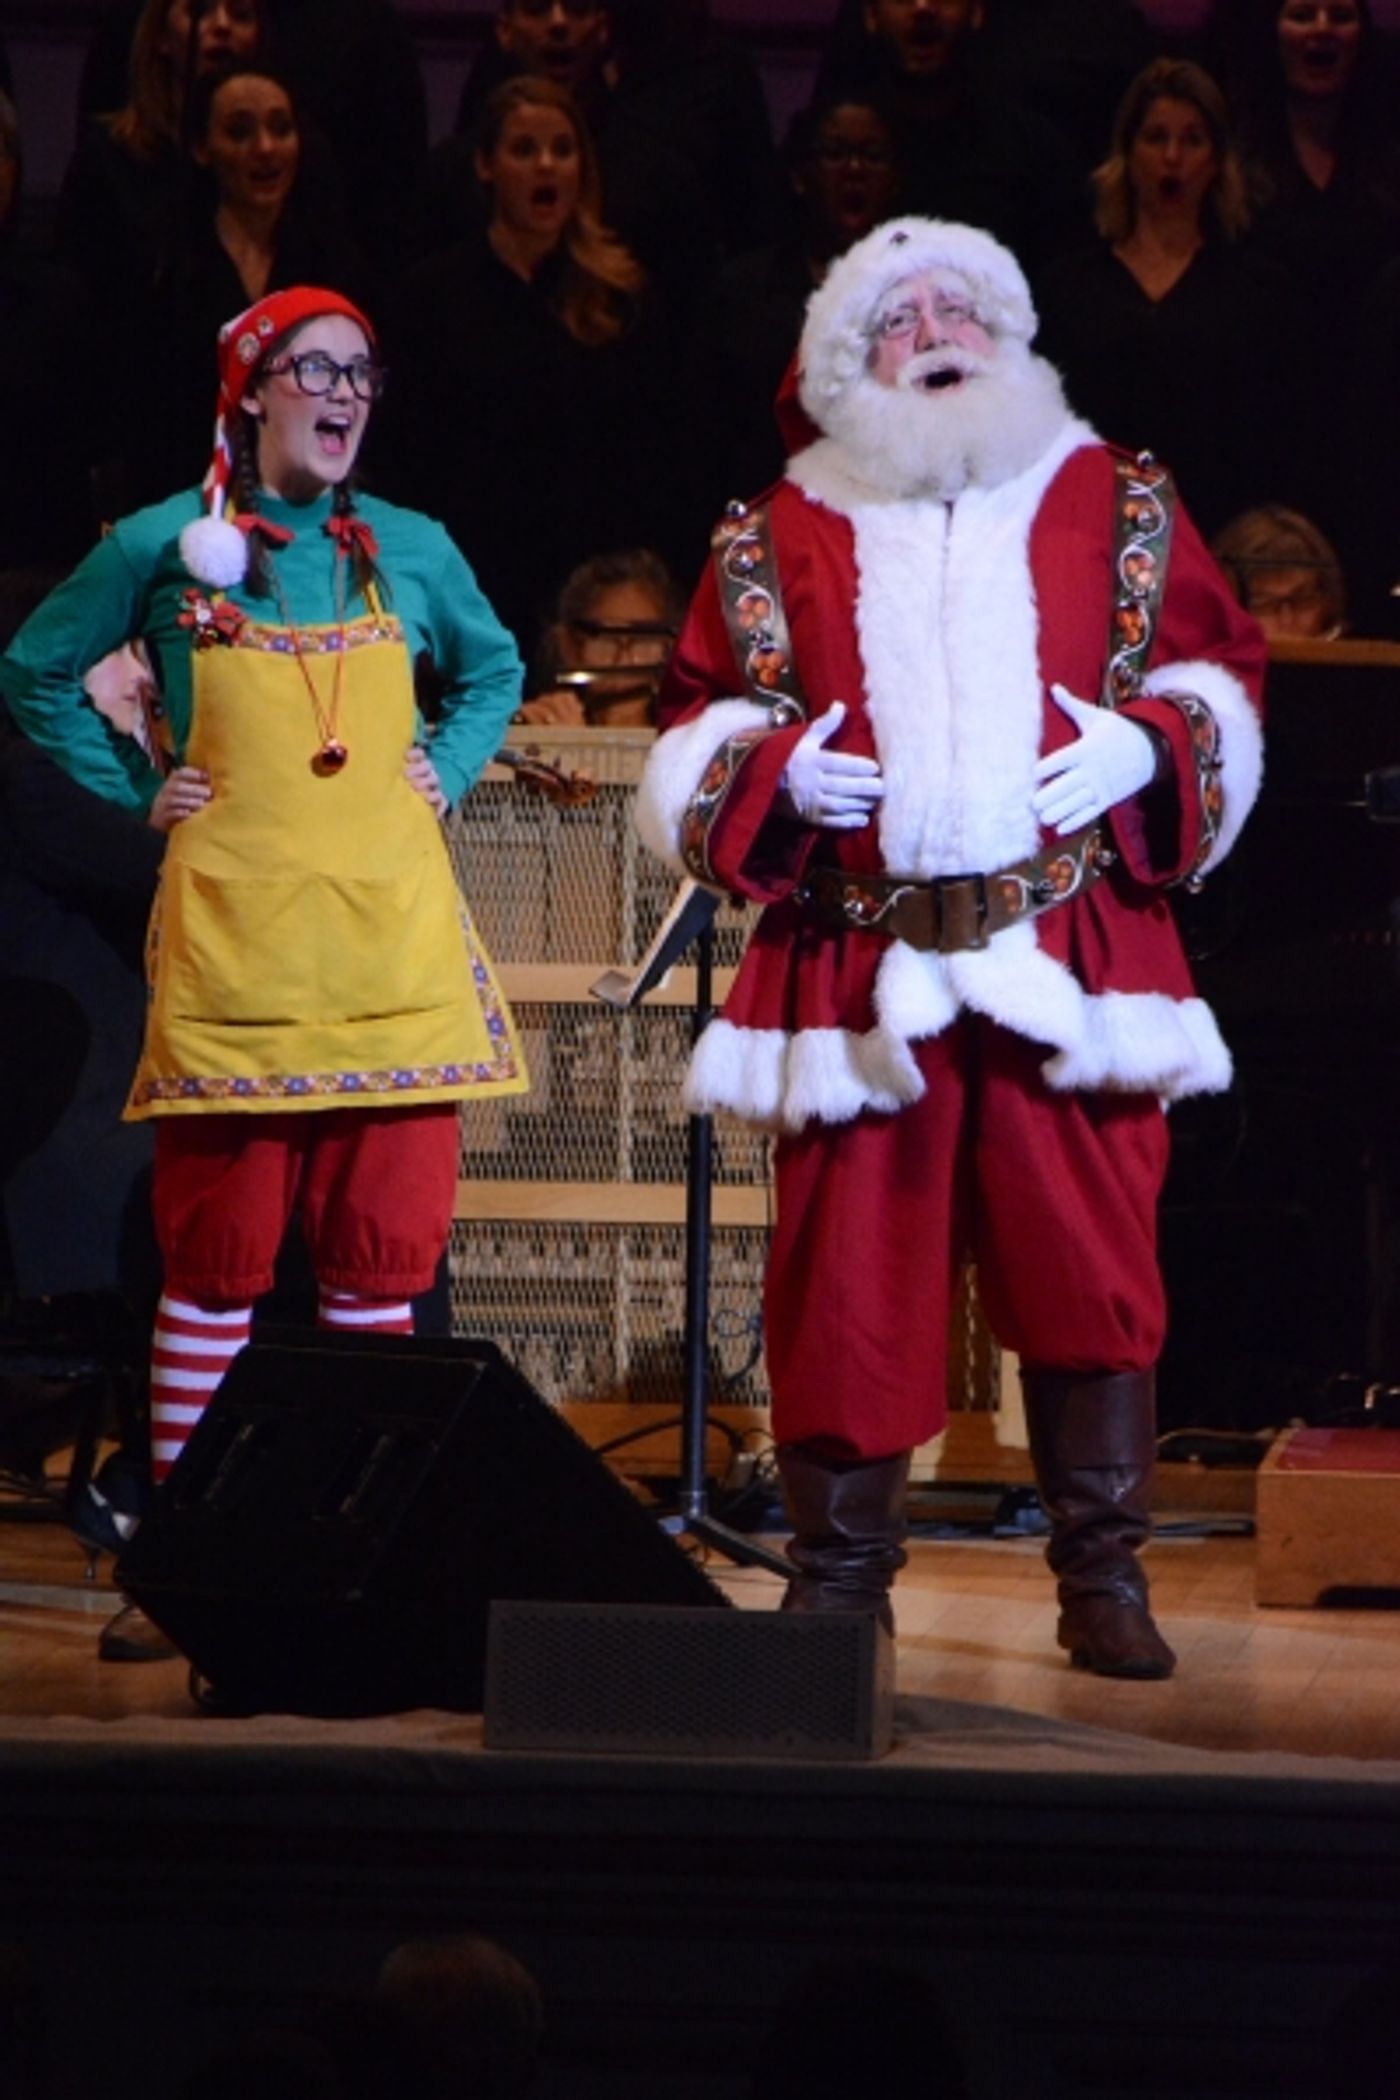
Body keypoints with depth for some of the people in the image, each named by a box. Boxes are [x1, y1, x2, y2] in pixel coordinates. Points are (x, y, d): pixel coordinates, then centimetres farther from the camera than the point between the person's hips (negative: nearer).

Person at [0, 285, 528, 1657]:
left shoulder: (410, 552, 10)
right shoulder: (166, 549, 2)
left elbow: (493, 669, 28)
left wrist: (447, 770, 12)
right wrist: (137, 791, 5)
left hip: (391, 946, 3)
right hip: (232, 948, -3)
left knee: (384, 1254, 0)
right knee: (218, 1260, -3)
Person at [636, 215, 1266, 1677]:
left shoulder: (1109, 503, 13)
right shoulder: (784, 537, 14)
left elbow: (1217, 672, 13)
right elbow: (696, 726, 15)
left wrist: (1148, 741, -6)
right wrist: (775, 768, -5)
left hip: (1069, 953, 0)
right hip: (859, 959, 0)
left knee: (1087, 1260, -4)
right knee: (849, 1267, -2)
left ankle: (1104, 1579, 3)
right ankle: (837, 1578, 8)